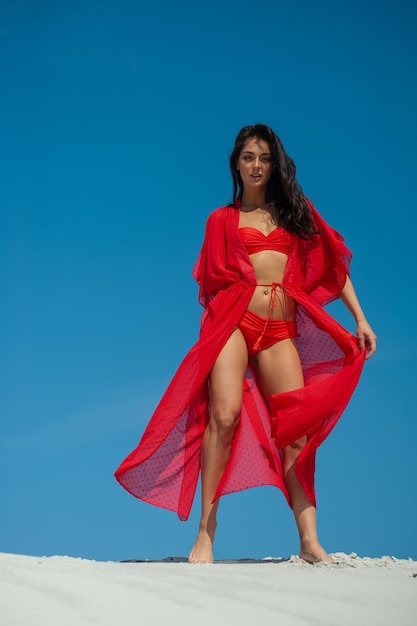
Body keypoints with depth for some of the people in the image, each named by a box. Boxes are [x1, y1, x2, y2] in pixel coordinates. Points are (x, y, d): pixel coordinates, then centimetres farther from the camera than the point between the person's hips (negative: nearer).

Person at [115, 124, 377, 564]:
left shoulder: (295, 212, 18)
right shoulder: (222, 219, 16)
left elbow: (333, 263, 16)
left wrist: (359, 318, 9)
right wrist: (212, 327, 10)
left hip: (280, 330, 2)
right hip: (234, 321, -2)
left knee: (296, 428, -8)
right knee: (225, 414, -19)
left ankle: (309, 541, -9)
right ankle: (206, 532, -16)